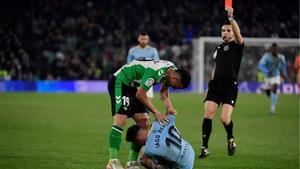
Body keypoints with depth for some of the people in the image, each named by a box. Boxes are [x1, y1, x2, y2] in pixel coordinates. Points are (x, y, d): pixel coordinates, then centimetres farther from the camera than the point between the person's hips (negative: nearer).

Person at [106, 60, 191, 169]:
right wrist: (155, 112, -23)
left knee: (144, 123, 2)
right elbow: (140, 94, -27)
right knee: (120, 121, -22)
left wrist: (169, 108, -11)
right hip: (119, 81, -10)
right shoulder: (155, 71, -32)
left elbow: (164, 94, 8)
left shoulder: (172, 70, -3)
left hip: (133, 86, 10)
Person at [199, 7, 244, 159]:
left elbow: (238, 34, -21)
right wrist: (210, 86, 21)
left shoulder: (237, 46, 1)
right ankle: (205, 148, -5)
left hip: (230, 86, -5)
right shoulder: (218, 48, 18)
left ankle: (231, 140, 18)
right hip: (216, 84, 5)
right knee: (208, 114, -9)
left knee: (225, 119, -13)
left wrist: (231, 18, -31)